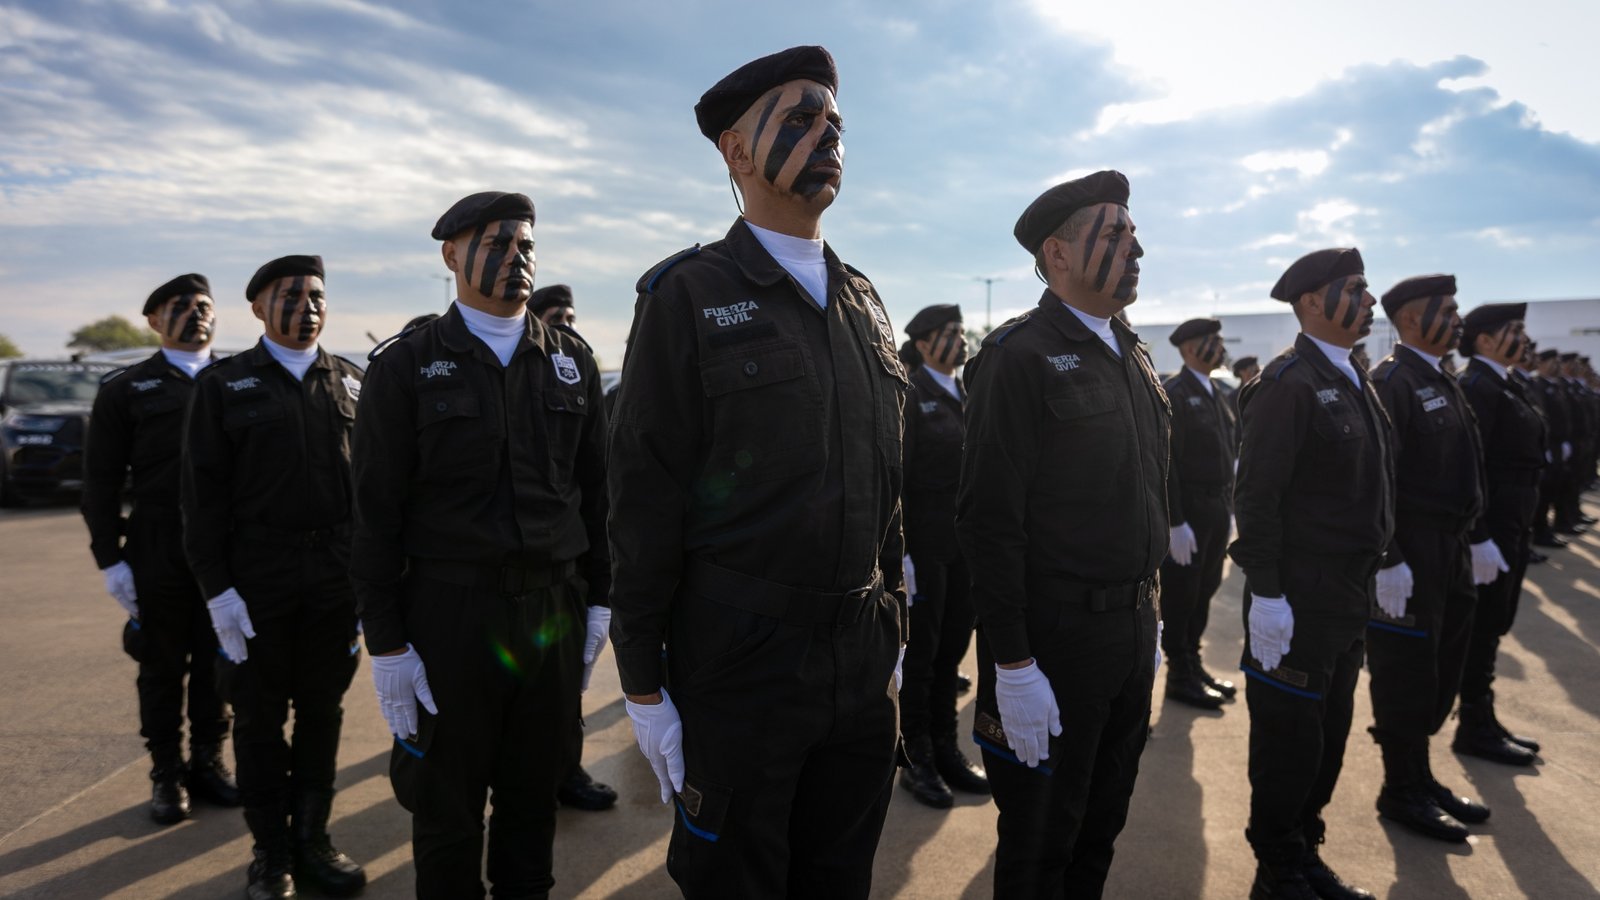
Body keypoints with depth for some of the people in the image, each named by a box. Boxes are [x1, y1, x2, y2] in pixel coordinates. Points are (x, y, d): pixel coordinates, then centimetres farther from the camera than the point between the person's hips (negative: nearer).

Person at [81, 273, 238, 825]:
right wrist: (109, 558, -4)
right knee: (162, 669, 8)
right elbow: (101, 481, 2)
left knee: (217, 665, 9)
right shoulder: (126, 389, 5)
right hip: (158, 557, -1)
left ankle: (208, 763, 25)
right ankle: (167, 774, 23)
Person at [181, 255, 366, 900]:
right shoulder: (224, 384, 1)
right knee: (260, 715, 10)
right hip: (257, 580, -2)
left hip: (338, 577, 2)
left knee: (323, 711, 11)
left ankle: (312, 839, 27)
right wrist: (217, 587, -8)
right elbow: (204, 491, -3)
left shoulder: (350, 382, 8)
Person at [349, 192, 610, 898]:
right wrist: (386, 642, -7)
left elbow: (596, 490, 9)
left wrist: (598, 600, 6)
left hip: (555, 611, 3)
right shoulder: (405, 367, -2)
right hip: (450, 617, -2)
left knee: (534, 794, 16)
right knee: (447, 809, 11)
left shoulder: (572, 363, 7)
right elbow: (377, 513, -4)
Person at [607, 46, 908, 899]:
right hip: (738, 666, -5)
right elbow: (645, 499, -10)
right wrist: (643, 685, -9)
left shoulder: (863, 301, 9)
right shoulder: (690, 295, -8)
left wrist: (893, 631, 13)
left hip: (862, 661, 5)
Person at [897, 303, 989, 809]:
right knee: (920, 652, 4)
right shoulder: (909, 396, -9)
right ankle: (917, 760, 17)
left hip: (965, 544, 6)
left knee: (952, 648, 14)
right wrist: (899, 553, -17)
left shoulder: (965, 396, 12)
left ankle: (945, 748, 27)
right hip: (925, 543, -6)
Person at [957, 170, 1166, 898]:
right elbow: (989, 522, -19)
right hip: (1055, 637, -7)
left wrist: (1149, 621, 15)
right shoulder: (1020, 357, -15)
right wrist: (1013, 666, -20)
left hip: (1133, 630, 7)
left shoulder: (1133, 356, 11)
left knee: (1100, 830, 21)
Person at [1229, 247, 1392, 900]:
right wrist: (1265, 593, -22)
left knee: (1328, 736, 18)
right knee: (1290, 740, 4)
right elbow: (1257, 496, -20)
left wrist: (1377, 565, 13)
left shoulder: (1352, 379, 12)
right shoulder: (1289, 383, -16)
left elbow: (1370, 489, 17)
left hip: (1349, 594, 9)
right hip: (1299, 595, -9)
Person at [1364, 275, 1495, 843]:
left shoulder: (1443, 383, 15)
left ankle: (1419, 777, 31)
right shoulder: (1390, 382, -15)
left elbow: (1466, 472, 19)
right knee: (1406, 674, 2)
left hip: (1451, 556, 9)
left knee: (1438, 673, 17)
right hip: (1412, 558, -9)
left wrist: (1478, 539, 15)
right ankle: (1402, 791, 16)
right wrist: (1389, 561, -23)